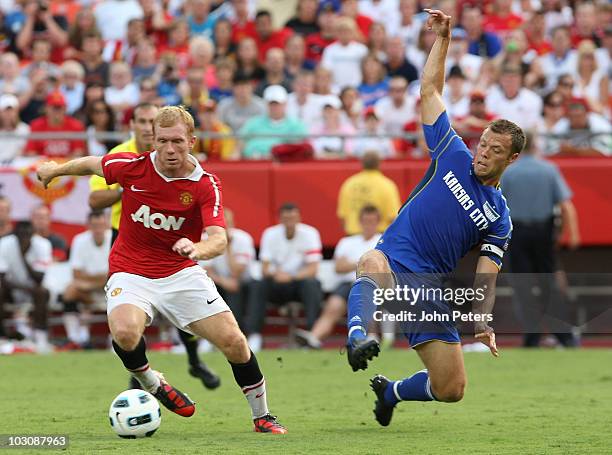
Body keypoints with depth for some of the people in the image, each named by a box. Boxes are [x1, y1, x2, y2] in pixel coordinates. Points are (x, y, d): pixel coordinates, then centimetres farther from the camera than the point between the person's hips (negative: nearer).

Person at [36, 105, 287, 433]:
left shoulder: (205, 185, -14)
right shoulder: (132, 166, -12)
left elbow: (219, 239, -27)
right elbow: (92, 164, 10)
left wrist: (197, 249, -49)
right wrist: (56, 169, 24)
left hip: (181, 271, 1)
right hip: (130, 272, -1)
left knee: (233, 341, -9)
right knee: (125, 333, -32)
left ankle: (262, 416, 15)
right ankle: (151, 384, 2)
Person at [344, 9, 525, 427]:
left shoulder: (499, 218, 7)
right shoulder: (453, 155, 7)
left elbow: (485, 279, 2)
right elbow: (430, 90, 10)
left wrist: (483, 321, -16)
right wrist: (442, 39, 4)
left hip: (429, 291, 2)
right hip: (393, 263, -2)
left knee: (452, 389, 0)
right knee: (373, 265, -41)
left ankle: (391, 392, 33)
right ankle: (358, 337, -68)